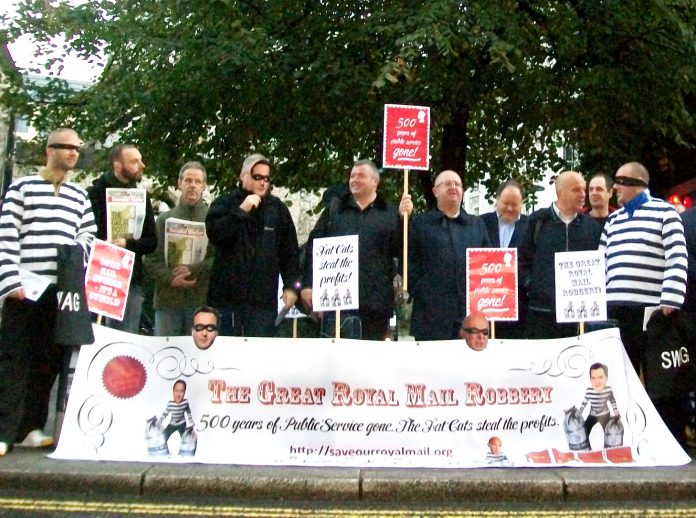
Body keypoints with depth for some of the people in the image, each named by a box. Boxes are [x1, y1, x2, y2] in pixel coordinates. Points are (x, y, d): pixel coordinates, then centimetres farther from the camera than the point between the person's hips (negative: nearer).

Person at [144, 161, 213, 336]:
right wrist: (171, 278, -9)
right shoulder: (164, 219, 11)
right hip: (167, 300, 2)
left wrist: (194, 269, -13)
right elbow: (150, 258, 5)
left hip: (202, 300, -2)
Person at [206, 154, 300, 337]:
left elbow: (290, 251, 10)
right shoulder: (224, 203, 7)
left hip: (264, 298, 1)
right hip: (227, 295, -1)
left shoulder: (278, 208, 11)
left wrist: (291, 286, 3)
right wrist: (241, 211, -15)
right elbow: (214, 234, -10)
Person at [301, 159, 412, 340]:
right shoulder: (335, 207, 13)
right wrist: (308, 284, 0)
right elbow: (314, 246, 8)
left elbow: (399, 250, 5)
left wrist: (405, 218, -6)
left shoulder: (389, 212, 12)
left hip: (376, 301, 1)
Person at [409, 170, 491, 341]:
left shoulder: (477, 224, 18)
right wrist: (419, 292, -5)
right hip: (432, 315, -3)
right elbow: (409, 262, 3)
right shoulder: (420, 223, 7)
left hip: (471, 313, 3)